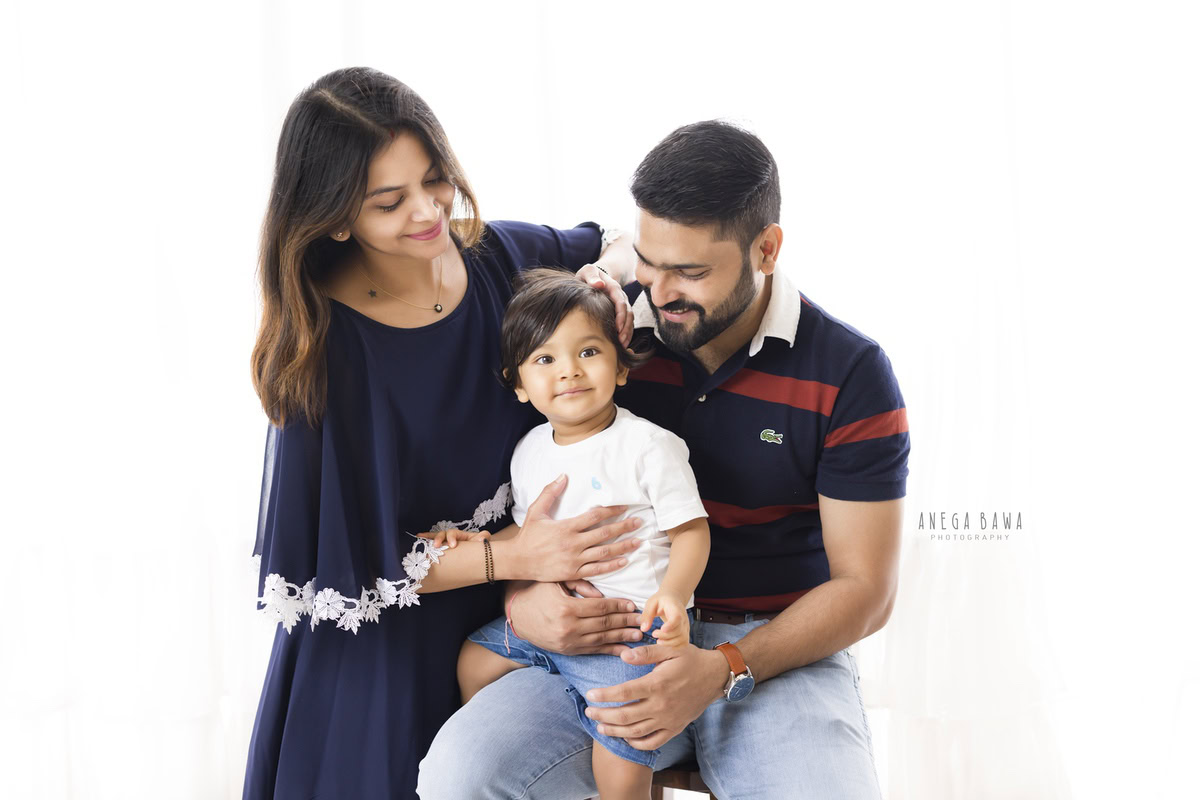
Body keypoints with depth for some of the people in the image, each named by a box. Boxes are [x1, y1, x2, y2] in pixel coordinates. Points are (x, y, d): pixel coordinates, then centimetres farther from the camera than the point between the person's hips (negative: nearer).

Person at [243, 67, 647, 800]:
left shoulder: (502, 257, -7)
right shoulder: (323, 345, -20)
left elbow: (622, 243, 14)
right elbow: (345, 564, -18)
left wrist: (608, 272, -10)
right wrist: (509, 557, -25)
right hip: (389, 647, -4)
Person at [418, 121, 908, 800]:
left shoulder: (851, 373, -6)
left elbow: (864, 588, -6)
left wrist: (722, 669, -20)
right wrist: (521, 597, -12)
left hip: (780, 652, -2)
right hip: (619, 639, 2)